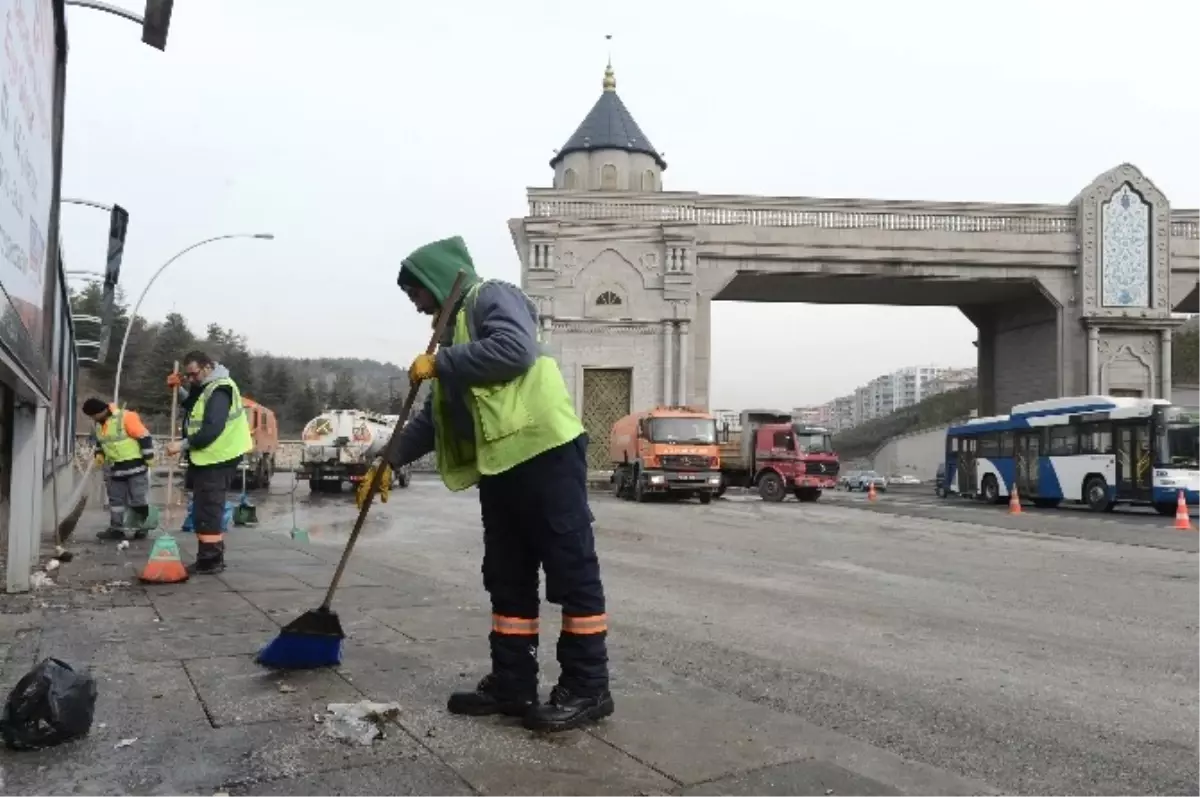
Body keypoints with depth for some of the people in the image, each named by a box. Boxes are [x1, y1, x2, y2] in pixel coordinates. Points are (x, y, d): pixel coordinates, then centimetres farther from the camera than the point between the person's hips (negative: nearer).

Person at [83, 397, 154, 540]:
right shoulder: (99, 424, 7)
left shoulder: (125, 417, -19)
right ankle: (116, 529, 17)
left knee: (138, 499, 0)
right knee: (115, 499, 10)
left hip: (135, 465, -8)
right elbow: (100, 441, 25)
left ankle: (142, 527, 12)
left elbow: (144, 436, -18)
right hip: (116, 467, 8)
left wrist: (149, 457, -16)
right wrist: (99, 454, 8)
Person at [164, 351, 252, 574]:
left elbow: (212, 429, -27)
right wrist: (179, 389, 12)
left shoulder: (219, 391, -19)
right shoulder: (205, 387, 15)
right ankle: (213, 558, 24)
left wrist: (183, 444, -24)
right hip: (205, 458, 11)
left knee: (207, 510, -9)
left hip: (216, 460, -11)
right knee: (207, 510, 16)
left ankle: (210, 560, -5)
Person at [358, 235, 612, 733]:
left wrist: (440, 363, -12)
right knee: (507, 577, 10)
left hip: (544, 448, -10)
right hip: (499, 462, 10)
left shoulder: (491, 296, 0)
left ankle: (587, 688, 0)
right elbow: (436, 415, 28)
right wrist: (390, 461, 22)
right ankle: (512, 684, 17)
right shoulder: (455, 329, 26)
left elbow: (517, 350, -22)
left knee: (571, 567, -5)